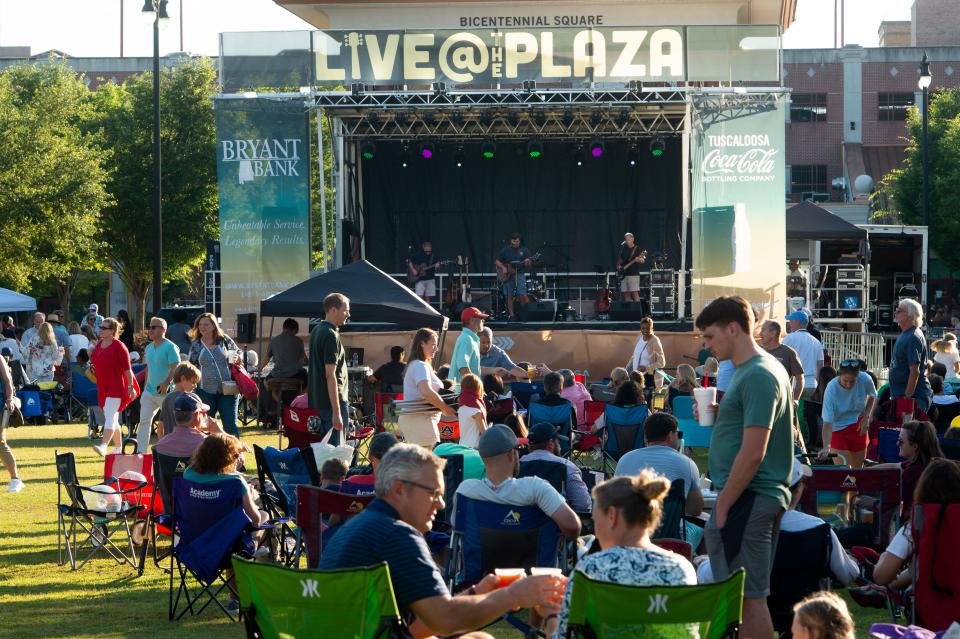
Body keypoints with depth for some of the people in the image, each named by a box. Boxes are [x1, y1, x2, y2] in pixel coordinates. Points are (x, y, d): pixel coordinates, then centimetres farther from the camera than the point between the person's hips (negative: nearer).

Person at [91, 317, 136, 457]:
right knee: (113, 419, 14)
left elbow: (127, 368, -13)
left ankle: (103, 446, -31)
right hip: (103, 387, 9)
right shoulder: (99, 345, 12)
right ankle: (119, 448, 24)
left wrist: (130, 386, -16)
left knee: (110, 417, -19)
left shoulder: (118, 346, -11)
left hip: (116, 387, -8)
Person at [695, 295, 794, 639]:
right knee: (752, 594, 14)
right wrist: (716, 416, 8)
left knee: (749, 596, -8)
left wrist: (722, 505, -17)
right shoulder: (757, 369, 15)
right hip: (763, 496, 10)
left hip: (749, 497, -10)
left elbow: (752, 453, -21)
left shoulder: (758, 376, -16)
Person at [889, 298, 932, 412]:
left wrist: (907, 397, -25)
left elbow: (915, 371, -23)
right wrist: (894, 395, 22)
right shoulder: (904, 335, 14)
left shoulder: (913, 338, -17)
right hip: (900, 395, 10)